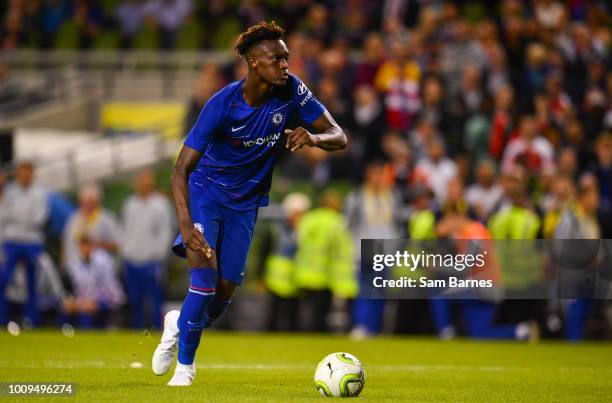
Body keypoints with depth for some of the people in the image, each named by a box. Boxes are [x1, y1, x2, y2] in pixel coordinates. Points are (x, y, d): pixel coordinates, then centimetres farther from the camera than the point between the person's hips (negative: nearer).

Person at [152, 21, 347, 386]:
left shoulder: (291, 91, -16)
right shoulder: (223, 104, -26)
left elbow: (339, 137, -12)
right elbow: (182, 169, -27)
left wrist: (313, 138, -37)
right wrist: (186, 225, -42)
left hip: (246, 202, 4)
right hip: (206, 191, -4)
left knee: (224, 294, 3)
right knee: (205, 274, -22)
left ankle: (180, 323, 37)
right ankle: (185, 364, -4)